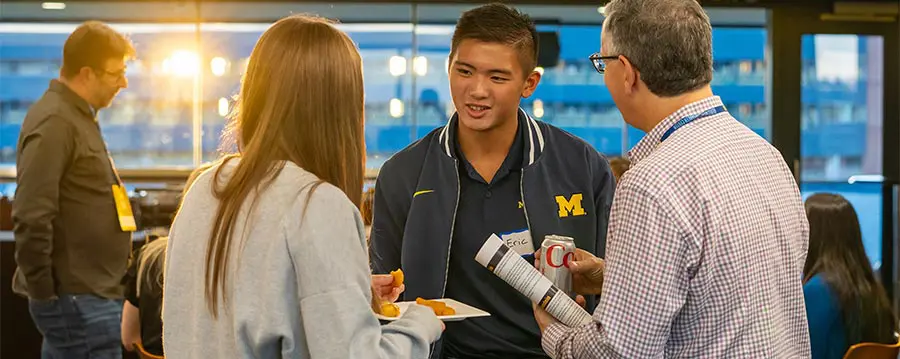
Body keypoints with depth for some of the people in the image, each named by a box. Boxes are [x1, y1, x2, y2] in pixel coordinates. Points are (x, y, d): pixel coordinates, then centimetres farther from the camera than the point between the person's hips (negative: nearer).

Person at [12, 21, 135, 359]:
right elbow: (31, 218, -23)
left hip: (91, 293, 10)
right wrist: (44, 291, -18)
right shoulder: (55, 122, -16)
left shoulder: (78, 116, 16)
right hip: (76, 298, -10)